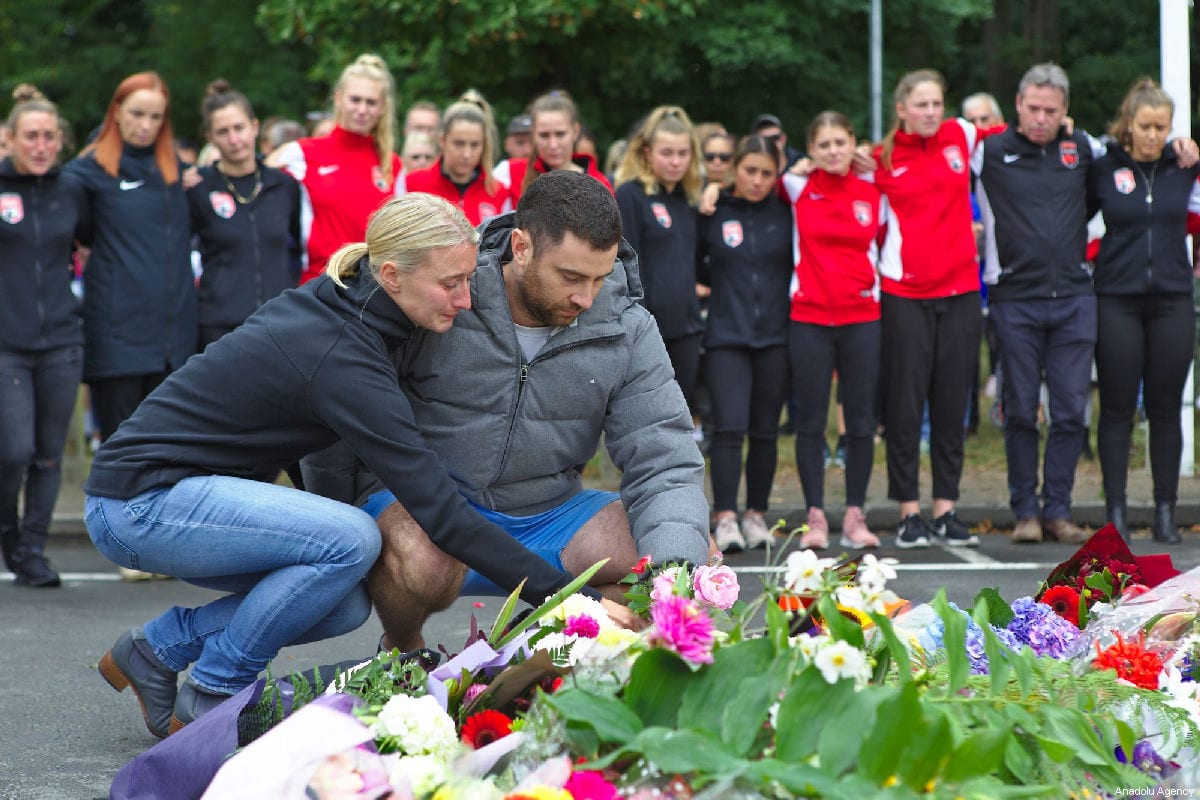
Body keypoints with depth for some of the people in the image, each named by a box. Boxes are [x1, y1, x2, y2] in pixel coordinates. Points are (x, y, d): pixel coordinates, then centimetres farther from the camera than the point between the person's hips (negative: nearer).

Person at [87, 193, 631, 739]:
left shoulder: (325, 304, 2)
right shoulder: (343, 362, -25)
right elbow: (439, 512, -27)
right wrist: (566, 596, -27)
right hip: (135, 504, -10)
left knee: (346, 606, 1)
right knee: (351, 540, -25)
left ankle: (156, 648, 11)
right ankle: (208, 702, -10)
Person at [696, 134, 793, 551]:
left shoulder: (785, 213, 5)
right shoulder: (712, 213, 2)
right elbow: (695, 266, 10)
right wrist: (723, 285, 3)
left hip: (775, 336, 2)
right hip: (726, 337, -2)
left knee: (765, 431, 6)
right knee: (729, 427, -12)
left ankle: (756, 516, 15)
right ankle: (725, 518, -11)